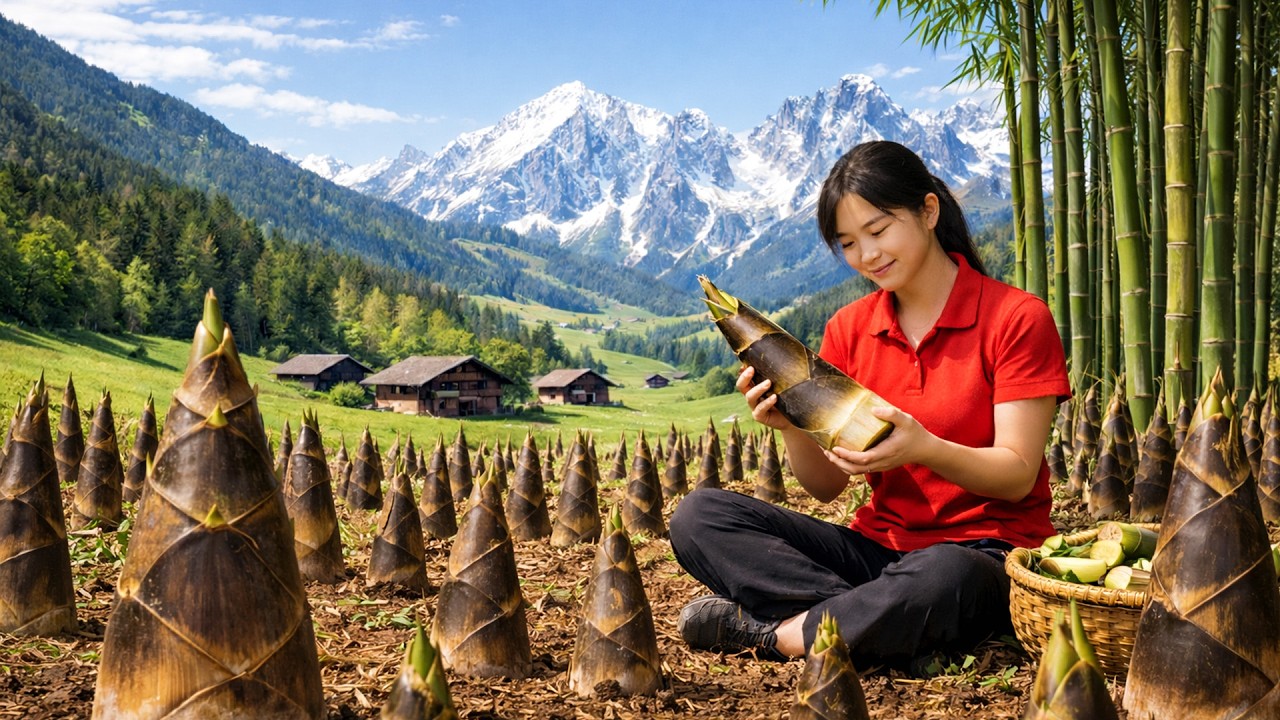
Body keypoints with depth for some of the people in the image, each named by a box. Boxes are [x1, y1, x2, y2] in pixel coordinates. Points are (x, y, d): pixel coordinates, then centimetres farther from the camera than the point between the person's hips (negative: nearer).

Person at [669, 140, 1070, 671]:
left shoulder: (1017, 318, -5)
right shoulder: (849, 328, 7)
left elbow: (1018, 476, -11)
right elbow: (827, 485, 5)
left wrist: (923, 448, -30)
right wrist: (793, 427, -17)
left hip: (985, 553, -5)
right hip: (878, 544, 5)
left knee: (941, 576, -43)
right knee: (698, 517, -14)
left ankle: (773, 632, -19)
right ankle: (896, 630, -25)